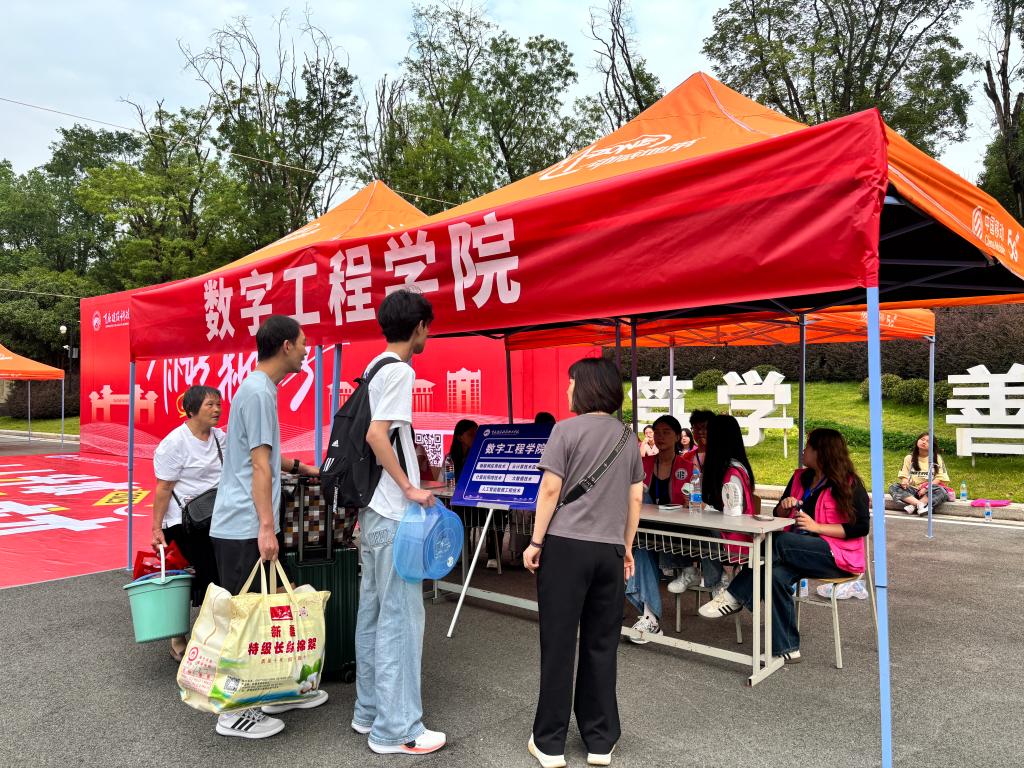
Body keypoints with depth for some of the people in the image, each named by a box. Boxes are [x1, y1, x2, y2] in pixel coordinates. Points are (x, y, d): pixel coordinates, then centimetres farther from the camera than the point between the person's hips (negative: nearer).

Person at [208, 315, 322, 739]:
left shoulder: (260, 388, 14)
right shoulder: (258, 392, -17)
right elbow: (259, 465, -20)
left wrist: (302, 468, 36)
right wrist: (266, 527, -21)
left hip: (244, 525, 10)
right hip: (245, 527, -10)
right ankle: (234, 712, 12)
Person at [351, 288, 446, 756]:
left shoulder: (375, 369, 14)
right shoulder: (399, 371, -14)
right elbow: (377, 434, -23)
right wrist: (410, 489, -17)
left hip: (374, 509, 10)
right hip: (394, 513, -10)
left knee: (374, 613, 15)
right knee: (400, 617, -2)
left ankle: (370, 712, 26)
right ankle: (396, 729, 7)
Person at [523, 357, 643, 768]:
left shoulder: (567, 429, -6)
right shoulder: (629, 437, 9)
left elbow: (551, 490, -10)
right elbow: (636, 497, 12)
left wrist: (536, 542, -2)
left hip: (567, 545, -4)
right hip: (609, 550, 5)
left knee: (558, 645, 4)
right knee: (602, 646, 12)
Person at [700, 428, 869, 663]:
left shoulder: (849, 485, -5)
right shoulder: (801, 478, 14)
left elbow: (861, 527, -11)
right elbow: (779, 516, 19)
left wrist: (816, 527, -19)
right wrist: (785, 506, -5)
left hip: (839, 556, -6)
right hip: (800, 551, 6)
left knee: (780, 543, -32)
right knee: (778, 575, -28)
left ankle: (735, 596, -23)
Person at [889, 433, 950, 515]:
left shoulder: (937, 458, 5)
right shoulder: (909, 458, 10)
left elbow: (939, 478, -2)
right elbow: (904, 475, 7)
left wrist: (927, 487, -17)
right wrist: (904, 481, -17)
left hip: (929, 491, -2)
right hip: (912, 489, 2)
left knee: (941, 492, -35)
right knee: (893, 487, -26)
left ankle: (913, 506, -37)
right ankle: (920, 504, -41)